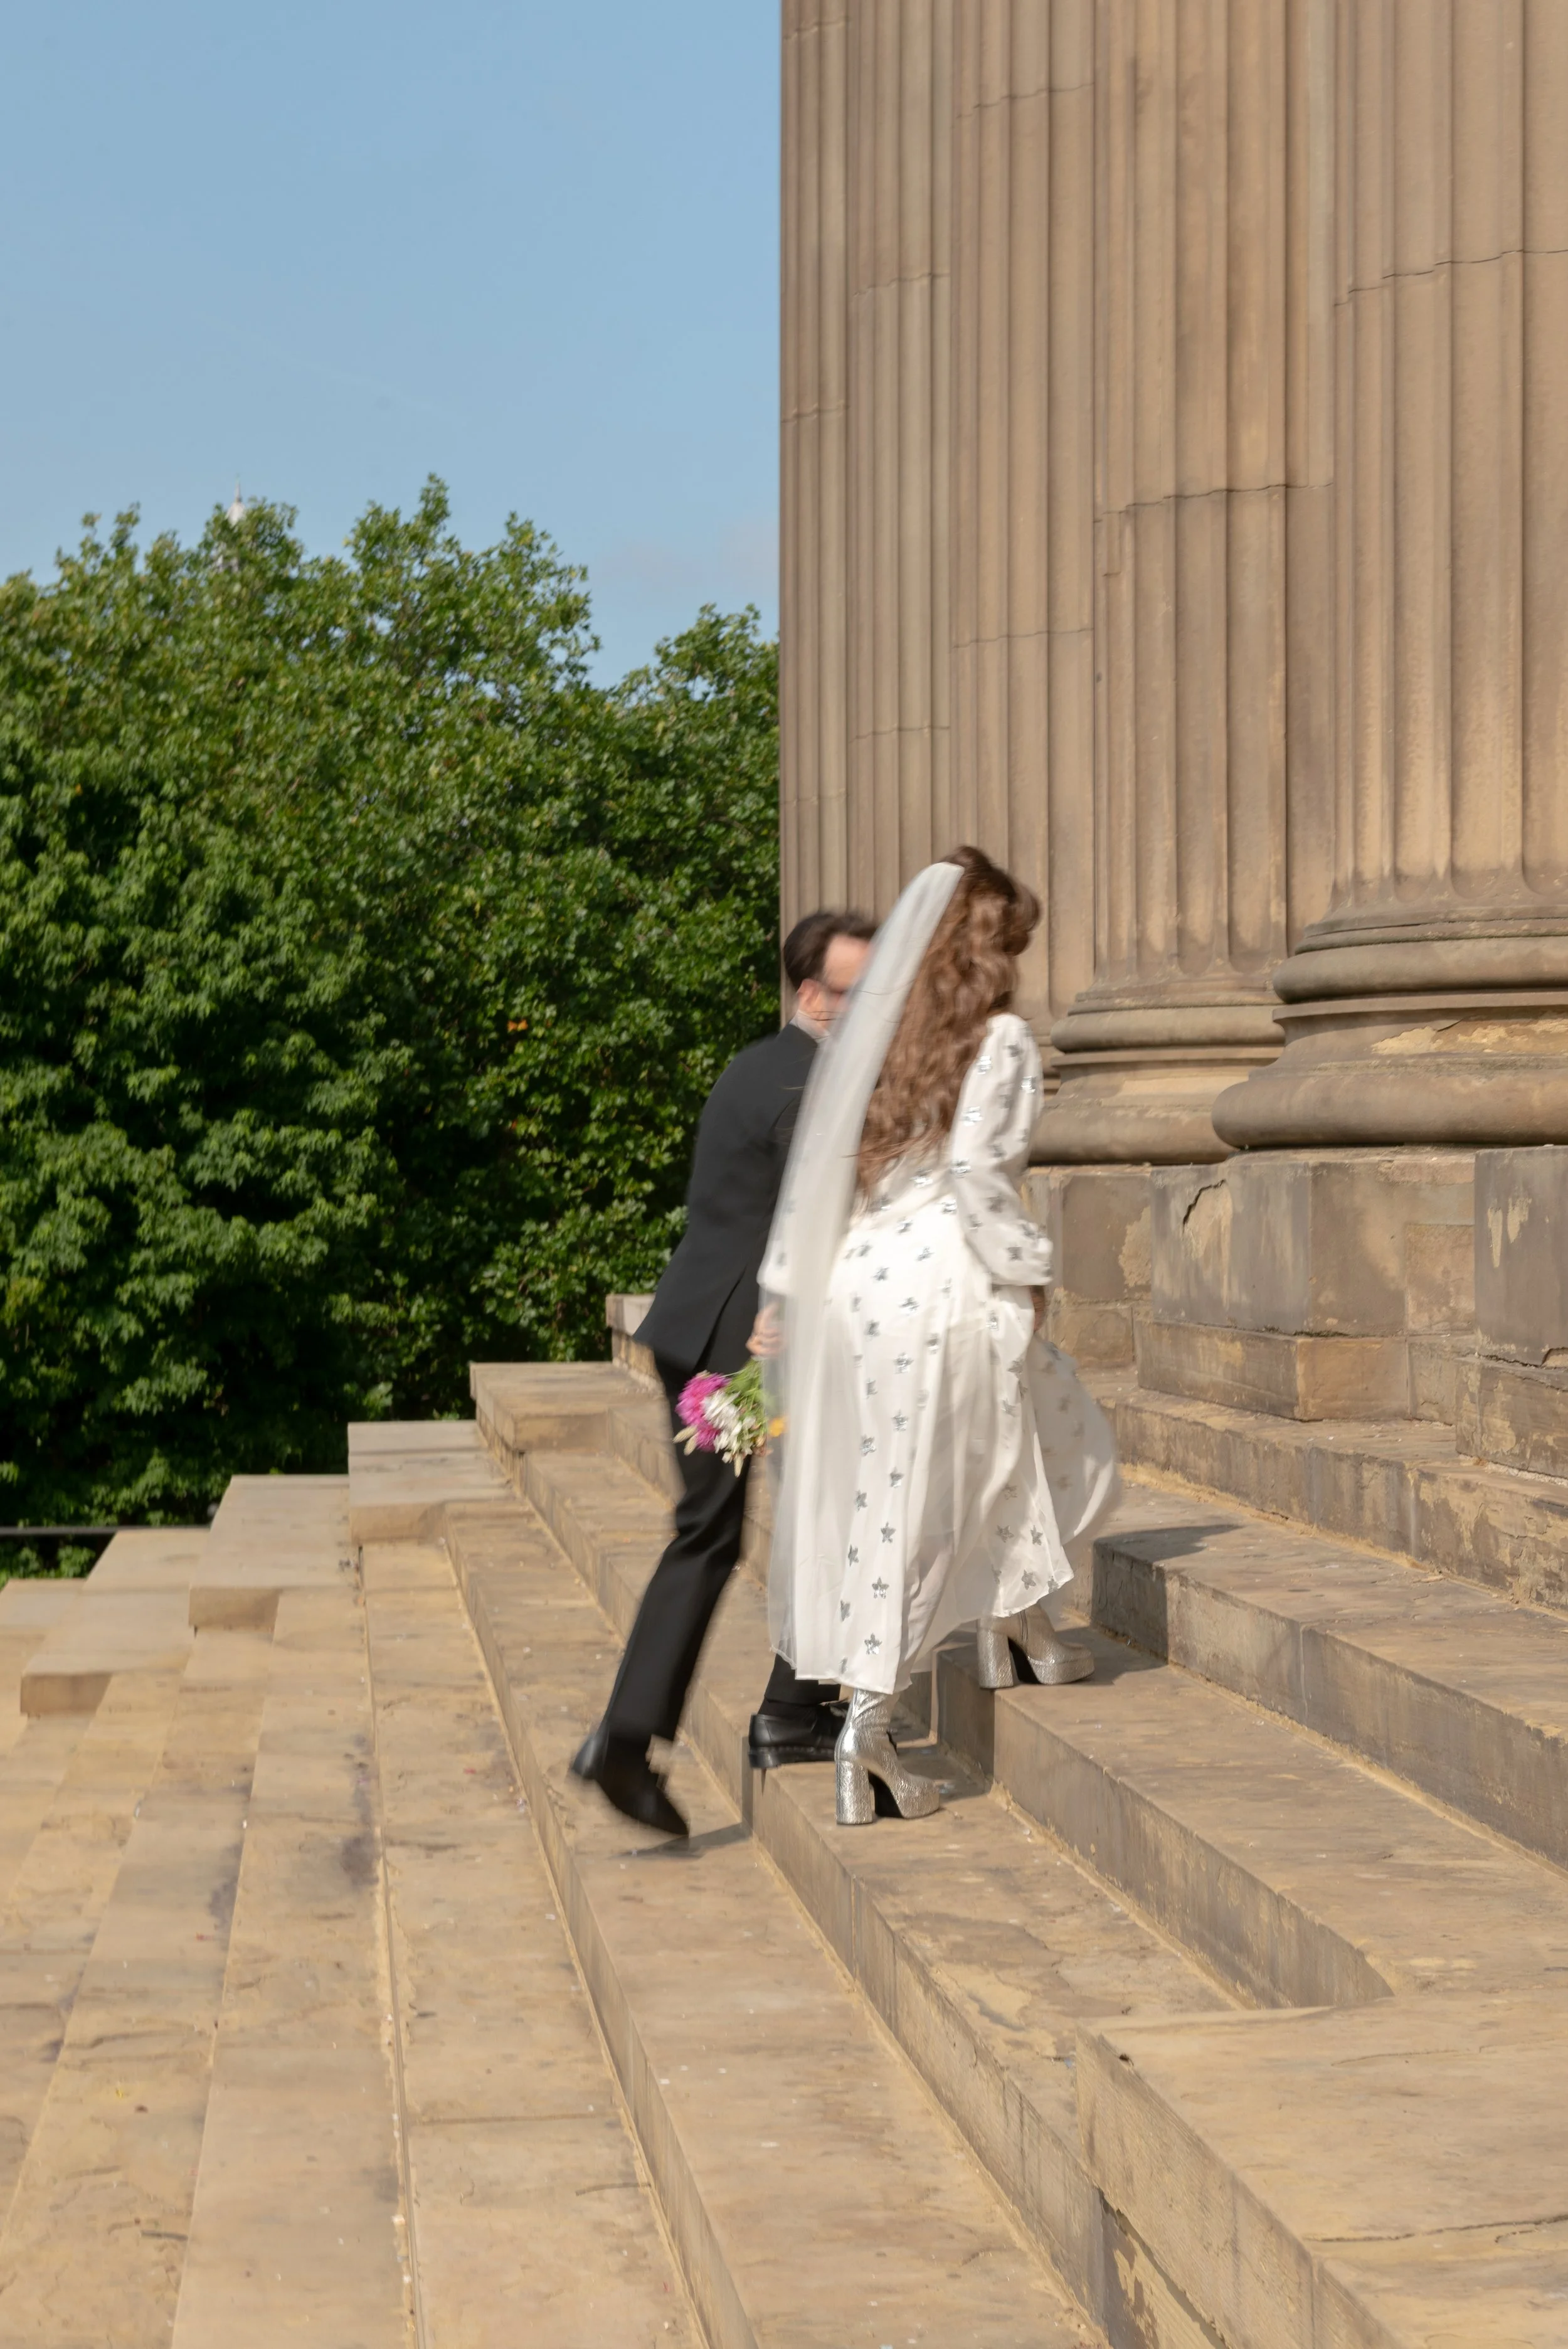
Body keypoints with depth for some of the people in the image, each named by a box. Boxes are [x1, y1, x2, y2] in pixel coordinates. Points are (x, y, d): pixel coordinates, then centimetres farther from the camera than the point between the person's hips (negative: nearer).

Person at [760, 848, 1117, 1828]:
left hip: (859, 1276, 7)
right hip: (945, 1285, -7)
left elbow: (817, 1164, 10)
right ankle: (866, 1729, 8)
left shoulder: (883, 1036, 13)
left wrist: (783, 1291, 12)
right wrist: (1026, 1270, -7)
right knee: (921, 1510, 5)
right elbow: (977, 1167, -18)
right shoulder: (1001, 1040, -7)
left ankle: (1016, 1636, 32)